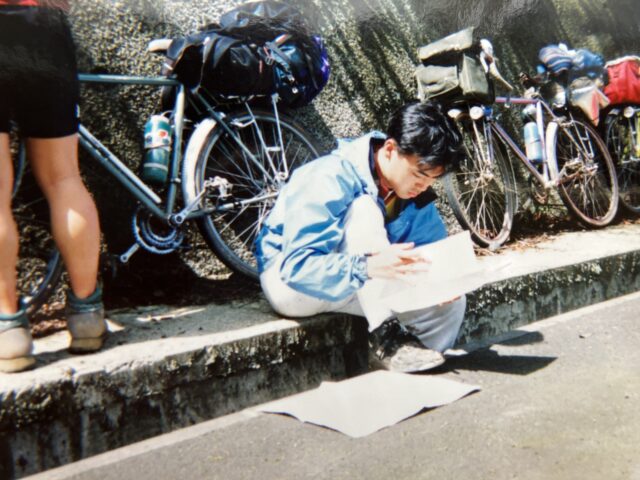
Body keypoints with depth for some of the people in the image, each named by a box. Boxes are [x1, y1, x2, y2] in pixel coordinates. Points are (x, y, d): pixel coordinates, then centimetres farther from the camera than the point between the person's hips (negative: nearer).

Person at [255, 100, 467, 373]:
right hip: (290, 282, -6)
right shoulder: (330, 179, -27)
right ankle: (384, 335, -32)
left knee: (451, 303, -14)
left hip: (359, 287, 6)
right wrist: (367, 266, -49)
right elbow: (297, 266, -33)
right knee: (364, 210, -32)